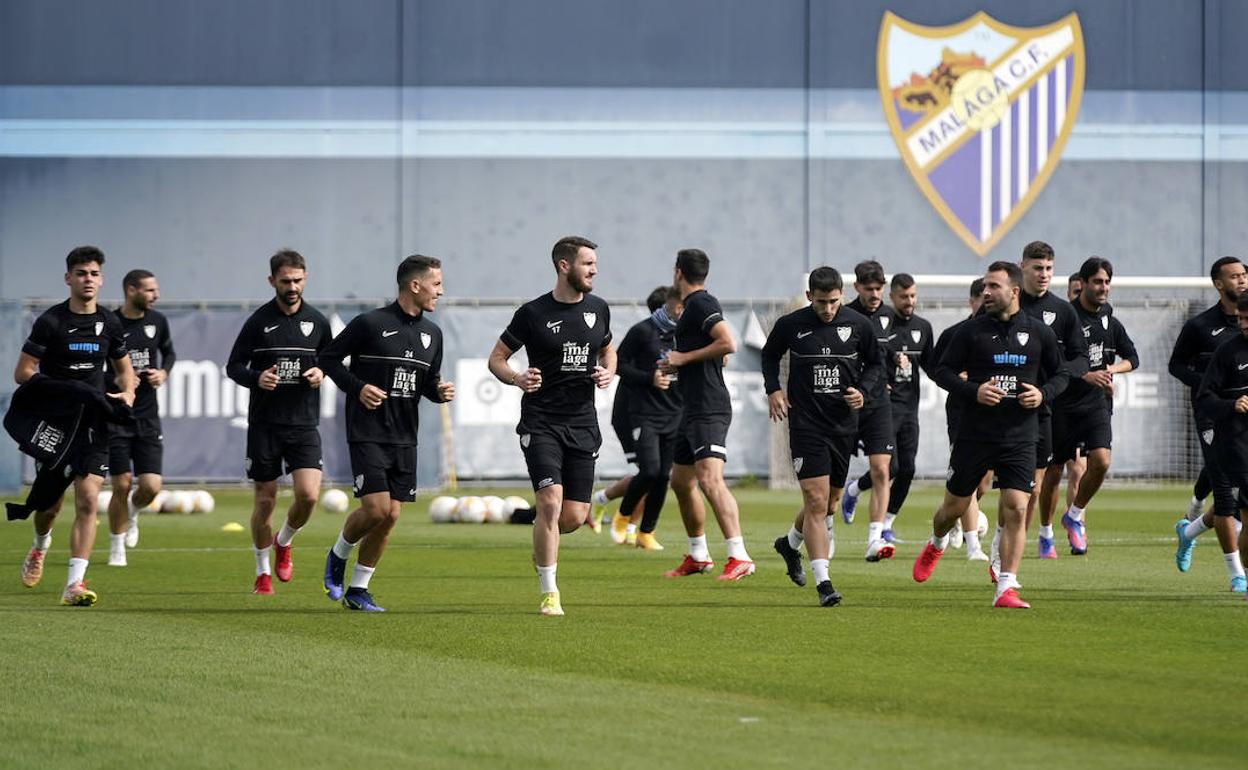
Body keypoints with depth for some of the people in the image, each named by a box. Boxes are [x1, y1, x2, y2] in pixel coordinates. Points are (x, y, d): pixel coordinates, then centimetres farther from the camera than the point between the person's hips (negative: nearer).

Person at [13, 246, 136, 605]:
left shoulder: (108, 324, 8)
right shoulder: (50, 322, -5)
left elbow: (124, 366, 24)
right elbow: (23, 373, -6)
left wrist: (127, 392, 2)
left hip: (93, 423, 2)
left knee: (87, 500, -14)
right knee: (49, 504, 8)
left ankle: (74, 584, -17)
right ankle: (40, 545, 45)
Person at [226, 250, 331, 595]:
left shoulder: (317, 321, 5)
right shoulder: (258, 321, -2)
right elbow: (234, 366, 3)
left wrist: (321, 373, -4)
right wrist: (256, 378, -17)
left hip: (304, 424, 1)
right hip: (264, 424, -1)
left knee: (308, 495, -13)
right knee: (265, 500, 4)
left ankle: (283, 543, 18)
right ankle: (263, 572, 21)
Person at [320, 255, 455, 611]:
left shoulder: (432, 333, 10)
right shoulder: (370, 324, -9)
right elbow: (328, 358, -2)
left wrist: (439, 391, -2)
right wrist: (357, 388, -14)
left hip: (404, 438, 6)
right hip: (367, 432, -6)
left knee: (391, 516, 1)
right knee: (376, 508, -15)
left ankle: (358, 590, 13)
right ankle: (337, 557, 14)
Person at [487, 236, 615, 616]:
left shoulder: (597, 309, 8)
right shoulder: (534, 313, -5)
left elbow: (607, 350, 26)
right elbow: (496, 358, 3)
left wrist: (608, 372, 3)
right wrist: (517, 378, -18)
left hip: (582, 424, 4)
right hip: (541, 423, -4)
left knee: (575, 516, -1)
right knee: (551, 501, -17)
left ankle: (543, 545, 34)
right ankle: (549, 594, -8)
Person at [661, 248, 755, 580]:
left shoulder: (701, 303, -10)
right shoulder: (694, 305, 20)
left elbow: (728, 345, -23)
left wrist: (684, 358, -14)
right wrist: (676, 364, 21)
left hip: (709, 410, -11)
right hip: (694, 408, 11)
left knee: (710, 478, -22)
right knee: (680, 481, 17)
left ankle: (739, 557, -29)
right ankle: (698, 556, 29)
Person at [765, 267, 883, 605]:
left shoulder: (859, 325, -1)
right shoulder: (790, 325, -4)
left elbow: (876, 362, 13)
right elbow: (770, 355, 14)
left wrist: (863, 390, -4)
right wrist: (773, 389, 0)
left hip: (844, 423, 3)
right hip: (805, 422, -3)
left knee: (829, 500, 15)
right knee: (816, 501, -13)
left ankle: (791, 543, 45)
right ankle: (823, 583, -14)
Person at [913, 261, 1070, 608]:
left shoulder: (1039, 332, 3)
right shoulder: (972, 330, -2)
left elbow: (1061, 373, 14)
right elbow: (943, 371, 2)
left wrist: (1043, 393, -6)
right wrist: (974, 391, -15)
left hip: (1019, 437, 0)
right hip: (974, 433, 0)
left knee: (1016, 509, -11)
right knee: (955, 506, 10)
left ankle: (1006, 587, -8)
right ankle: (936, 545, 45)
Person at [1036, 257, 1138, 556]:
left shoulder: (1110, 322, 7)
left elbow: (1132, 358, 18)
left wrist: (1113, 368, -3)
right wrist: (1086, 375, -23)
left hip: (1096, 404, 3)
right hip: (1063, 405, -3)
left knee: (1101, 461, -17)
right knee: (1054, 470, 4)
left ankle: (1074, 516, 7)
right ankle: (1045, 533, 21)